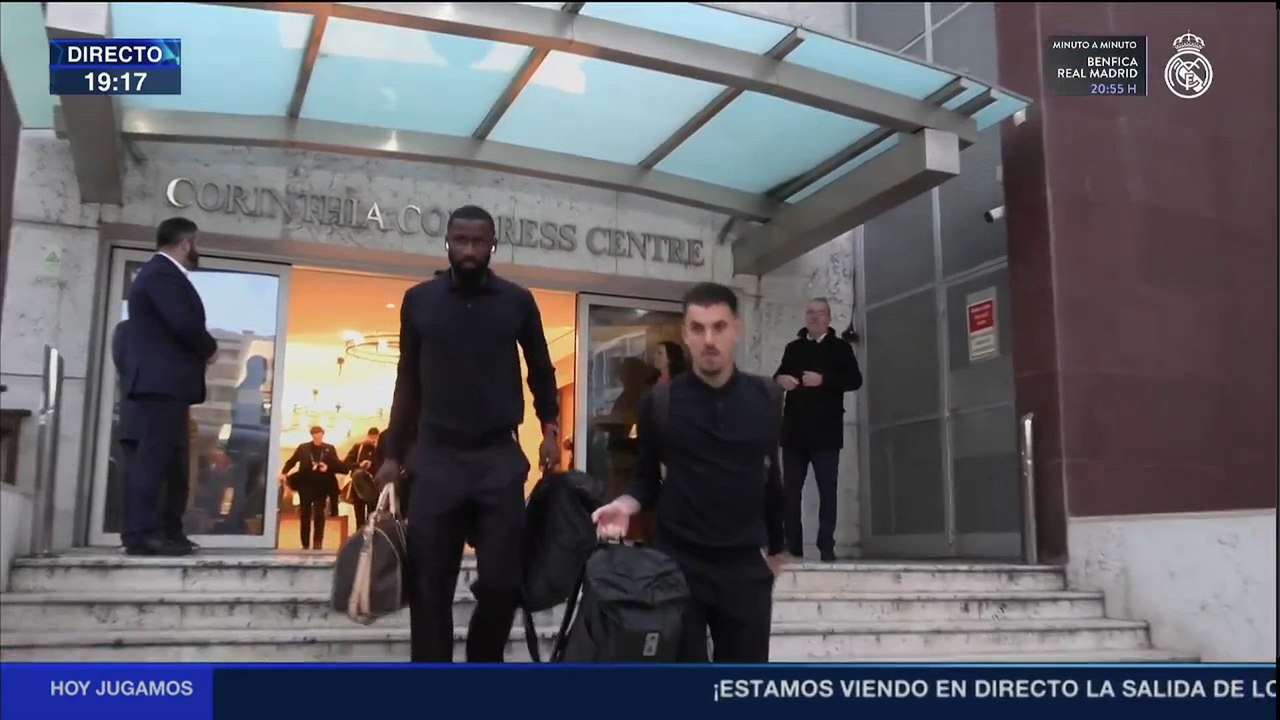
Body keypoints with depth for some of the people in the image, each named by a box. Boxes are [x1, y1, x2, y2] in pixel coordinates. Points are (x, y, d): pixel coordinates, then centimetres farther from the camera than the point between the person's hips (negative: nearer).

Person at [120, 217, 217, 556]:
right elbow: (185, 323, -22)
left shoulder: (158, 273, 22)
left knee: (170, 459, 11)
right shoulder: (163, 274, -12)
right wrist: (210, 348, -6)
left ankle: (167, 531, 14)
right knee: (153, 456, -11)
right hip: (161, 381, -11)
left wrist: (202, 349, 5)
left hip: (164, 381, 11)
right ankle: (142, 534, -12)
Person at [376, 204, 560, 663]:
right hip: (435, 458, 1)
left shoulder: (518, 302, 5)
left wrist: (550, 428, 3)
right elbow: (408, 379, 11)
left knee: (502, 581, -4)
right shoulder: (419, 300, 7)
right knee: (430, 588, 1)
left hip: (500, 458, 0)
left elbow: (541, 371, 16)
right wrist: (393, 453, 8)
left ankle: (482, 665, 21)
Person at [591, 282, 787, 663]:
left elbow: (771, 477, 13)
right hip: (678, 562, -2)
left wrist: (775, 547, 19)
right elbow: (647, 476, 6)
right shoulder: (659, 403, -2)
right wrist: (627, 503, -15)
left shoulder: (763, 398, 4)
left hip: (745, 564, 2)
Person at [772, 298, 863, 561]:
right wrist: (780, 379, -1)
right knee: (791, 489, 5)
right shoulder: (793, 348, 16)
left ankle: (826, 547, 1)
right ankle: (792, 547, 10)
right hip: (794, 430, 4)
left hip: (825, 431, -4)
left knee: (827, 489, -2)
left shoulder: (840, 348, 3)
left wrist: (823, 380, -19)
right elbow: (780, 374, 23)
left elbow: (855, 380, -6)